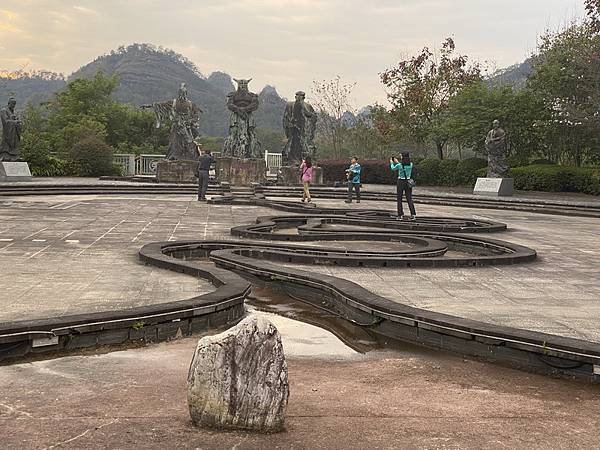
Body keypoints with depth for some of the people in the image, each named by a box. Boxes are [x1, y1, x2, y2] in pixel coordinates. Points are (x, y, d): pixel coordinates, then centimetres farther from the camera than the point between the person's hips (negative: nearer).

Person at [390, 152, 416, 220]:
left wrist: (391, 162, 26)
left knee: (399, 199, 9)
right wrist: (397, 162, 29)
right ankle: (413, 214, -6)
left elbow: (393, 168, 7)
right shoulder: (411, 164, -1)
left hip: (401, 182, -4)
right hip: (408, 183, 4)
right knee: (409, 199, 7)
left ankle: (400, 215, 7)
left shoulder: (399, 165, -15)